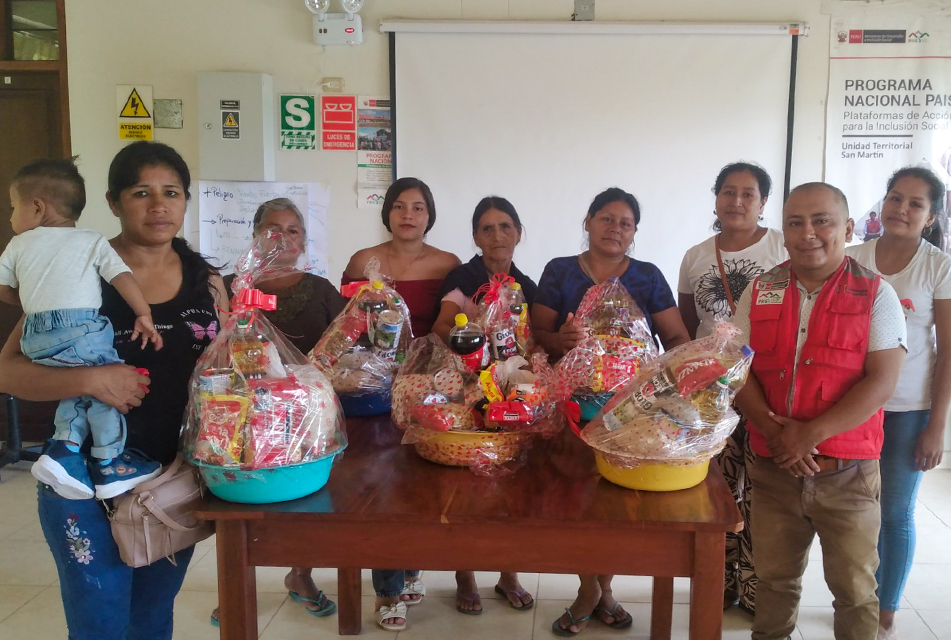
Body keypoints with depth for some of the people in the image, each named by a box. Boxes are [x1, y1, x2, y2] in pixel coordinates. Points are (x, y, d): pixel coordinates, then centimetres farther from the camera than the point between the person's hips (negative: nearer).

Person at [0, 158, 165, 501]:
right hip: (80, 330, -4)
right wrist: (144, 315, 1)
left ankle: (64, 447, 3)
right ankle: (108, 467, 9)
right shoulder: (92, 241, 11)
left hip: (35, 341, 4)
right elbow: (123, 278, 0)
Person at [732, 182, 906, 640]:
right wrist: (774, 430, -14)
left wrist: (811, 433, -20)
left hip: (847, 472, -2)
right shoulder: (760, 291, 5)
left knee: (854, 588, 9)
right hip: (772, 469, 3)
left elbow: (881, 382, -12)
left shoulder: (876, 295, -4)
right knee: (774, 579, 16)